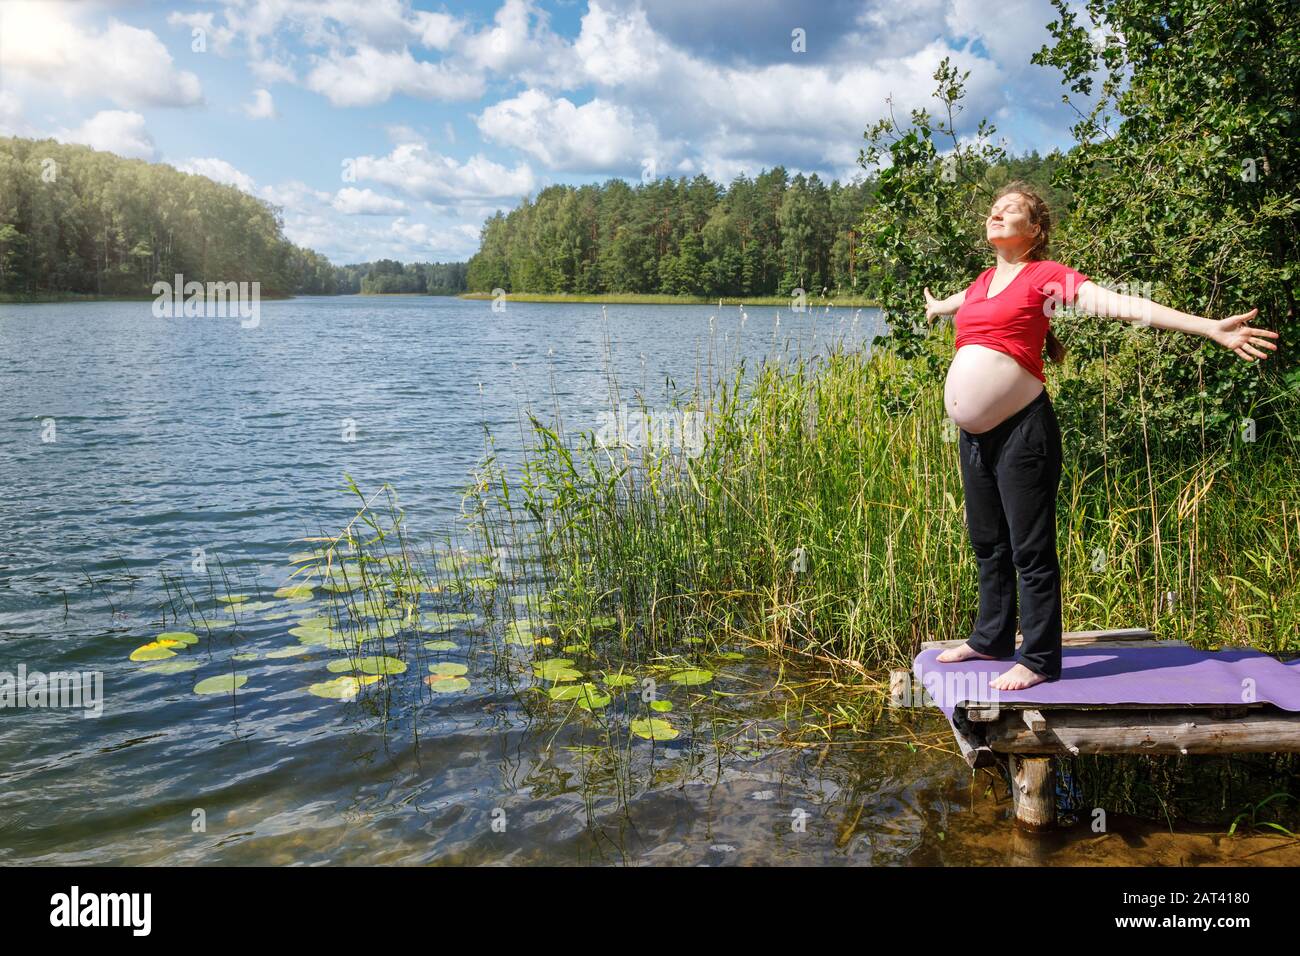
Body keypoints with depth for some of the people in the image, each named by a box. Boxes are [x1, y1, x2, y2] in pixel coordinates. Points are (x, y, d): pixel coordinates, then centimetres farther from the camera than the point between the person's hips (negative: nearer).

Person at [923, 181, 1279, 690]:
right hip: (975, 434, 7)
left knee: (1030, 551, -2)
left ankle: (1039, 659, 8)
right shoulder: (983, 281, 17)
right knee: (987, 545, 16)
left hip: (1022, 431, -7)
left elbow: (1122, 304, -10)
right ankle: (990, 639, 30)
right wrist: (936, 307, 65)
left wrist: (1210, 327, -18)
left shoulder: (1046, 275, -3)